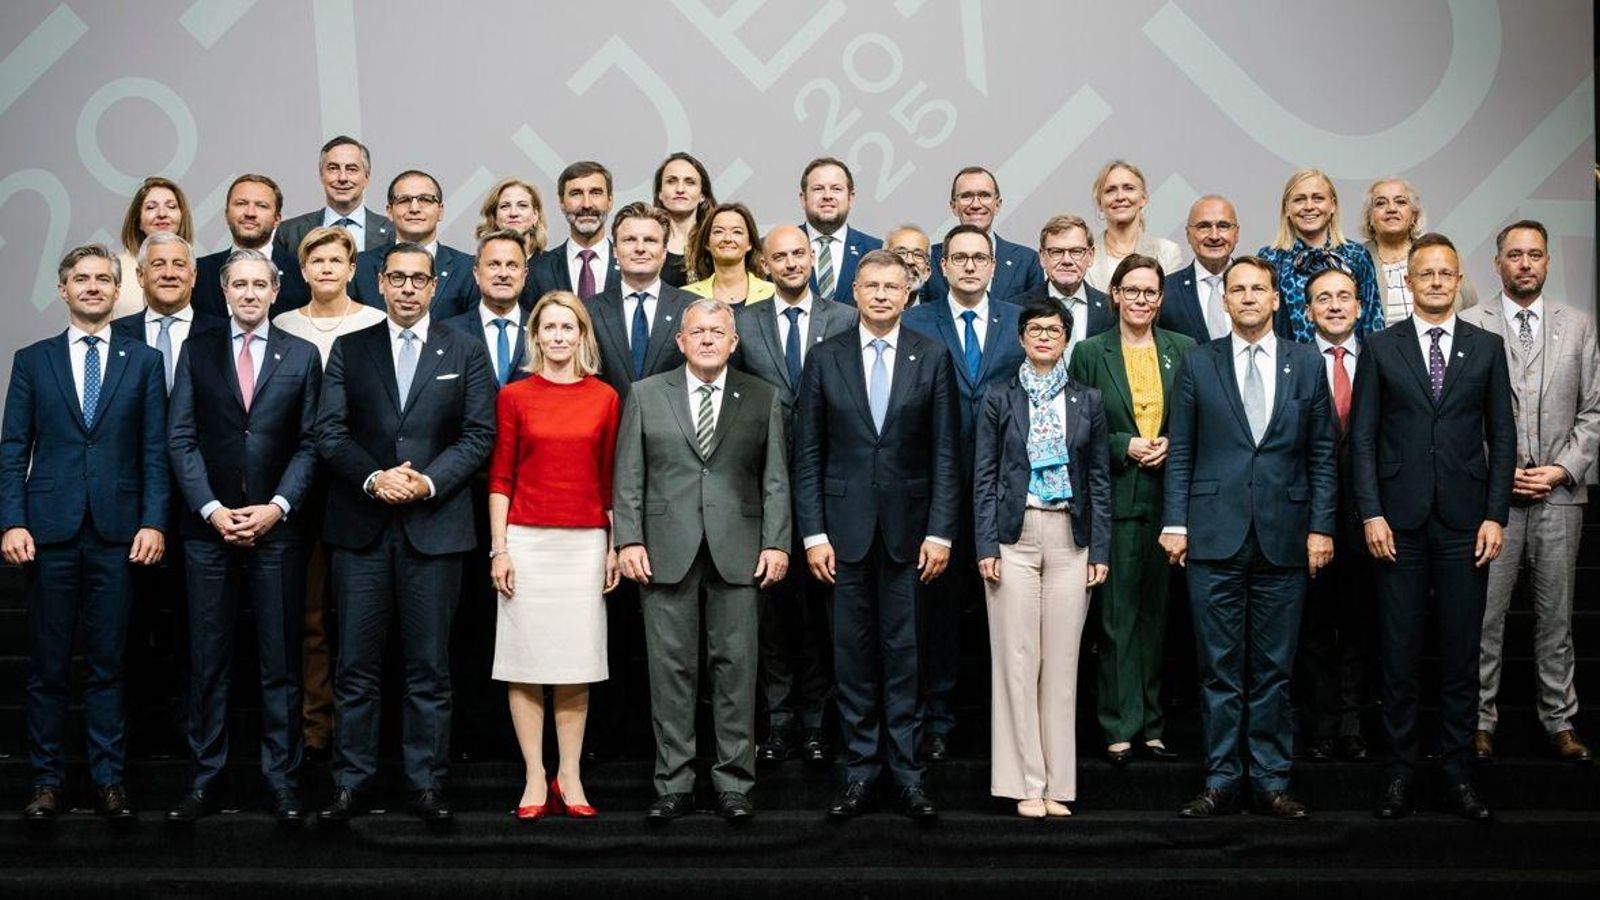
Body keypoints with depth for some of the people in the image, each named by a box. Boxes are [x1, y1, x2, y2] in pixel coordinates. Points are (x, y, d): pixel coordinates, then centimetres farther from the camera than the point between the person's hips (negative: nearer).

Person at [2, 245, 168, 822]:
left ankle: (109, 779, 10)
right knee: (48, 665, 5)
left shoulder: (143, 361, 9)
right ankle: (47, 779, 13)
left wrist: (153, 522, -5)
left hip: (116, 531, 0)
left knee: (108, 664, 4)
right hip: (50, 530, 0)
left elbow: (155, 450, 4)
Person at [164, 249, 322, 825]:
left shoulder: (301, 356, 8)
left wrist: (276, 507, -10)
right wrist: (212, 509, -8)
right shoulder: (197, 352, 9)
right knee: (207, 663, 5)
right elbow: (180, 438, 3)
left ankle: (283, 782, 9)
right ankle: (202, 782, 12)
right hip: (208, 528, 1)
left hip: (277, 527, -1)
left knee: (280, 663, 2)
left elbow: (310, 443, 3)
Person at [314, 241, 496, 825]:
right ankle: (351, 782, 10)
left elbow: (479, 436, 2)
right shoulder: (349, 350, 10)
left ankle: (427, 783, 10)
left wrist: (428, 482, -11)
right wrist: (373, 478, -12)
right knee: (357, 665, 3)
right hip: (361, 526, 1)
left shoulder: (465, 354, 9)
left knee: (429, 666, 3)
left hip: (434, 525, 0)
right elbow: (329, 432, 3)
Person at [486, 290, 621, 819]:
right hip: (526, 540, -1)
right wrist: (499, 548, -4)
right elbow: (500, 478, 3)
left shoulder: (604, 398, 6)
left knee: (577, 662, 4)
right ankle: (534, 779, 8)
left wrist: (615, 547, 5)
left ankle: (570, 777, 11)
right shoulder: (514, 397, 3)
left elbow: (610, 478, 9)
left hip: (585, 542, 1)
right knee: (526, 661, 1)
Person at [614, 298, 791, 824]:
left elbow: (775, 479, 7)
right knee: (671, 668, 3)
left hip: (738, 555, 0)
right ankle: (673, 784, 11)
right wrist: (628, 540, -4)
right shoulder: (645, 396, 9)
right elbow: (628, 478, 6)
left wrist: (776, 543, -2)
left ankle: (734, 783, 10)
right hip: (666, 554, 0)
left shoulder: (762, 399, 10)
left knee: (736, 667, 2)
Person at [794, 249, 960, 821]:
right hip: (846, 527, 1)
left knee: (903, 651, 3)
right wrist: (813, 533, -3)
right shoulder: (826, 359, 4)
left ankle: (906, 771, 11)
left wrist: (940, 531, -5)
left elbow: (946, 453, 2)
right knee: (853, 652, 5)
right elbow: (807, 453, 3)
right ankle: (860, 771, 13)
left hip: (907, 527, -1)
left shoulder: (932, 359, 3)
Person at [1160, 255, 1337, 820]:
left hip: (1284, 537, 1)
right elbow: (1180, 451, 6)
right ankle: (1222, 781, 10)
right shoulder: (1198, 364, 6)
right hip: (1214, 537, -1)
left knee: (1274, 667, 6)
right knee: (1220, 667, 3)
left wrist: (1320, 527, 0)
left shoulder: (1306, 364, 8)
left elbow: (1322, 453, 7)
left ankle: (1271, 780, 14)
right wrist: (1175, 524, -1)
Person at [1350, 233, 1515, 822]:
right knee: (1398, 654, 3)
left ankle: (1458, 774, 13)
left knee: (1462, 654, 5)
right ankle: (1401, 770, 12)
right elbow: (1362, 436, 2)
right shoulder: (1381, 348, 5)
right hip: (1400, 522, -1)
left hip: (1464, 523, 1)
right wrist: (1371, 514, -6)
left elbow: (1502, 437, 7)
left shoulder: (1486, 348, 8)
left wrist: (1495, 515, -2)